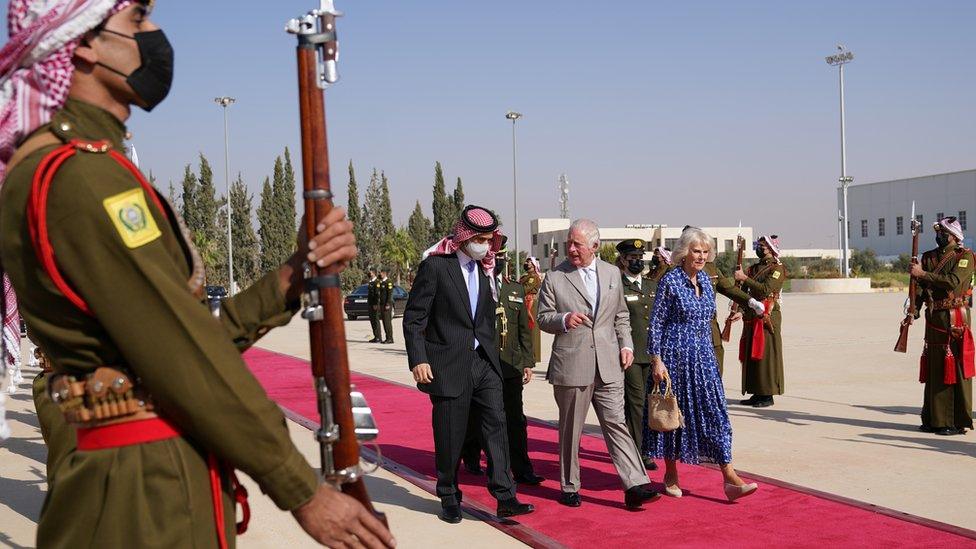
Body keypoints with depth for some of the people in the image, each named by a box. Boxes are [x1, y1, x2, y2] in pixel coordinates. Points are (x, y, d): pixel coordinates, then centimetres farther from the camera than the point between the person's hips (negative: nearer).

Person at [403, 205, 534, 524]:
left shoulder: (486, 268, 10)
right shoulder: (435, 266, -8)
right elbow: (413, 318, -8)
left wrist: (492, 355, 14)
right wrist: (418, 360, -15)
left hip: (484, 363, 5)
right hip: (449, 366, -5)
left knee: (496, 425, -4)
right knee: (449, 438, 4)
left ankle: (505, 497, -2)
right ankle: (449, 500, 21)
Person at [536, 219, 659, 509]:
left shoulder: (612, 274, 10)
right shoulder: (554, 278, 0)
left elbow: (621, 316, 18)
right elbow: (543, 318, 2)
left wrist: (626, 344, 5)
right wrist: (564, 319, -18)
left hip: (608, 365, 2)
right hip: (571, 364, -2)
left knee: (616, 423, -3)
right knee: (570, 430, 7)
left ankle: (635, 485, -5)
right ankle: (569, 488, 20)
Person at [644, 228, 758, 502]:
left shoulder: (705, 280, 9)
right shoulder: (670, 281, -10)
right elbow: (655, 324, -10)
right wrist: (657, 360, -15)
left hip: (703, 357, 6)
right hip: (675, 357, -6)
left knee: (715, 412, -2)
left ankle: (729, 479, -3)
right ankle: (671, 476, 21)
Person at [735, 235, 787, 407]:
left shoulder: (777, 269, -5)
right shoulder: (754, 268, 17)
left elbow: (766, 290, -19)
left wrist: (745, 278, -17)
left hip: (768, 316, -7)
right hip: (751, 316, 7)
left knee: (766, 354, -5)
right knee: (750, 354, 8)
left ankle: (768, 395, -1)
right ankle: (757, 393, 15)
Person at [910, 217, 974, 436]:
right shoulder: (929, 257, 14)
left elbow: (953, 282, -20)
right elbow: (921, 287, 12)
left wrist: (923, 274, -18)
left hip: (956, 320, -6)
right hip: (934, 319, 6)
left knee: (957, 368, -4)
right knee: (934, 368, 9)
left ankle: (958, 422, 0)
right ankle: (934, 419, 17)